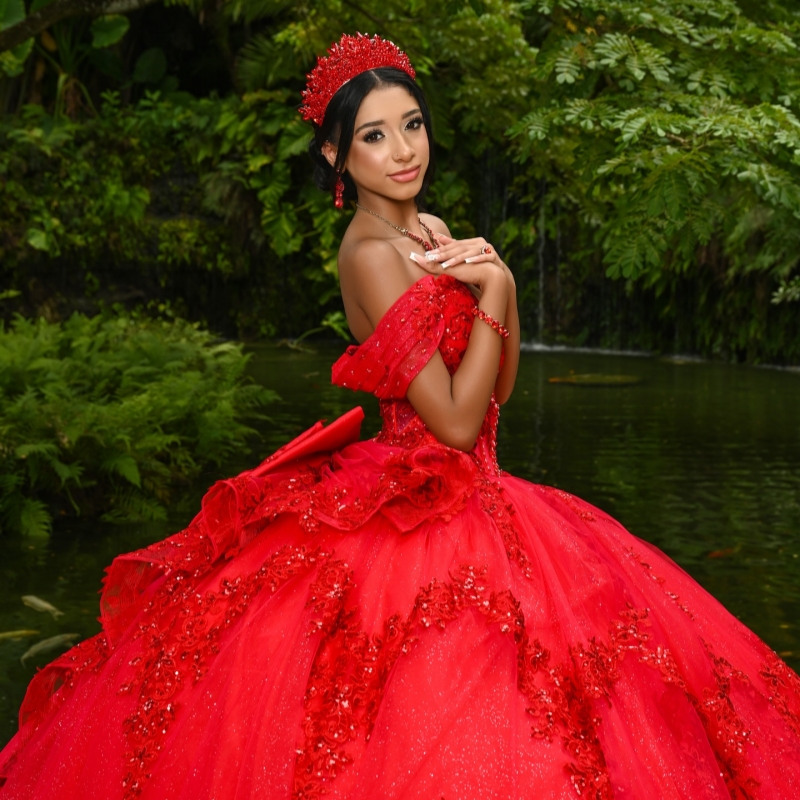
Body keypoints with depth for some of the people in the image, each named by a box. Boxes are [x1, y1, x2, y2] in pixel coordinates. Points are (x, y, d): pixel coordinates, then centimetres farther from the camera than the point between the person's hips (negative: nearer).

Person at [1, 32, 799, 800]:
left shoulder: (426, 232, 10)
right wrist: (494, 286, -15)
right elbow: (456, 422, -21)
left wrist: (495, 281, -4)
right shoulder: (371, 254, -17)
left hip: (468, 495, 9)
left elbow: (501, 386, 11)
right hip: (423, 509, -9)